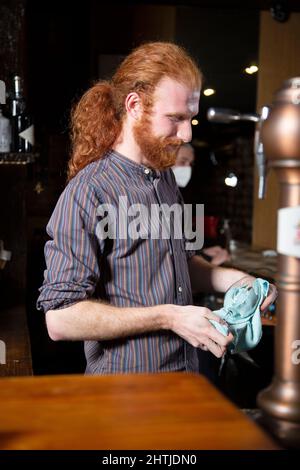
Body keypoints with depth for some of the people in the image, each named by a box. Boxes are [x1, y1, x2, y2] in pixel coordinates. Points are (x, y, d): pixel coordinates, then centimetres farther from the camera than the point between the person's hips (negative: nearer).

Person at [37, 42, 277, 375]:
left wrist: (230, 279, -3)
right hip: (124, 390, -8)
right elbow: (60, 318, -25)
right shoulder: (88, 192, -21)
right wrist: (169, 317, -25)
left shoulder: (165, 176, 4)